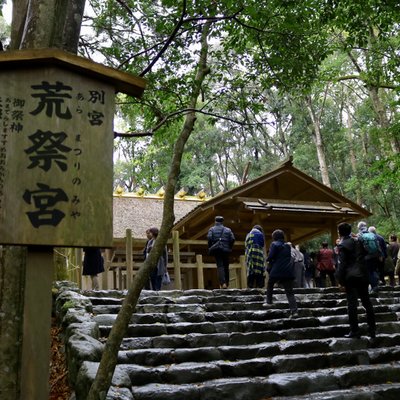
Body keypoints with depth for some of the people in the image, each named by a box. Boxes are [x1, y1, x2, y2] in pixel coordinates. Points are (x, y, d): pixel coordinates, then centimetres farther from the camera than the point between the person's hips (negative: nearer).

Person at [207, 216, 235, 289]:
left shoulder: (212, 229, 6)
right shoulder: (228, 230, 12)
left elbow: (209, 238, -10)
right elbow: (232, 239, 0)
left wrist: (210, 248, -1)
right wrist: (230, 248, 12)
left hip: (216, 250, -2)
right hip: (226, 250, 2)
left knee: (220, 266, -7)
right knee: (226, 267, 12)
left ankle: (223, 283, -23)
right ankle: (226, 283, 16)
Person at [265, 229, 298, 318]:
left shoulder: (274, 244, -2)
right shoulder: (288, 246, 18)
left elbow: (270, 257, -10)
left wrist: (268, 259, 13)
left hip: (277, 271, -4)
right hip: (289, 272, 4)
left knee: (270, 284, 23)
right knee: (290, 292, 2)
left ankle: (268, 301, 18)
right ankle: (294, 310, -9)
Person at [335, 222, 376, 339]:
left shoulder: (342, 245, -9)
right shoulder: (358, 241, 9)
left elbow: (342, 264, -11)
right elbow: (365, 255, 13)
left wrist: (340, 279, -7)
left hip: (351, 277, -6)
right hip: (363, 275, 6)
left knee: (352, 304, -2)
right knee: (367, 302, 12)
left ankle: (355, 331, -1)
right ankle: (372, 329, 15)